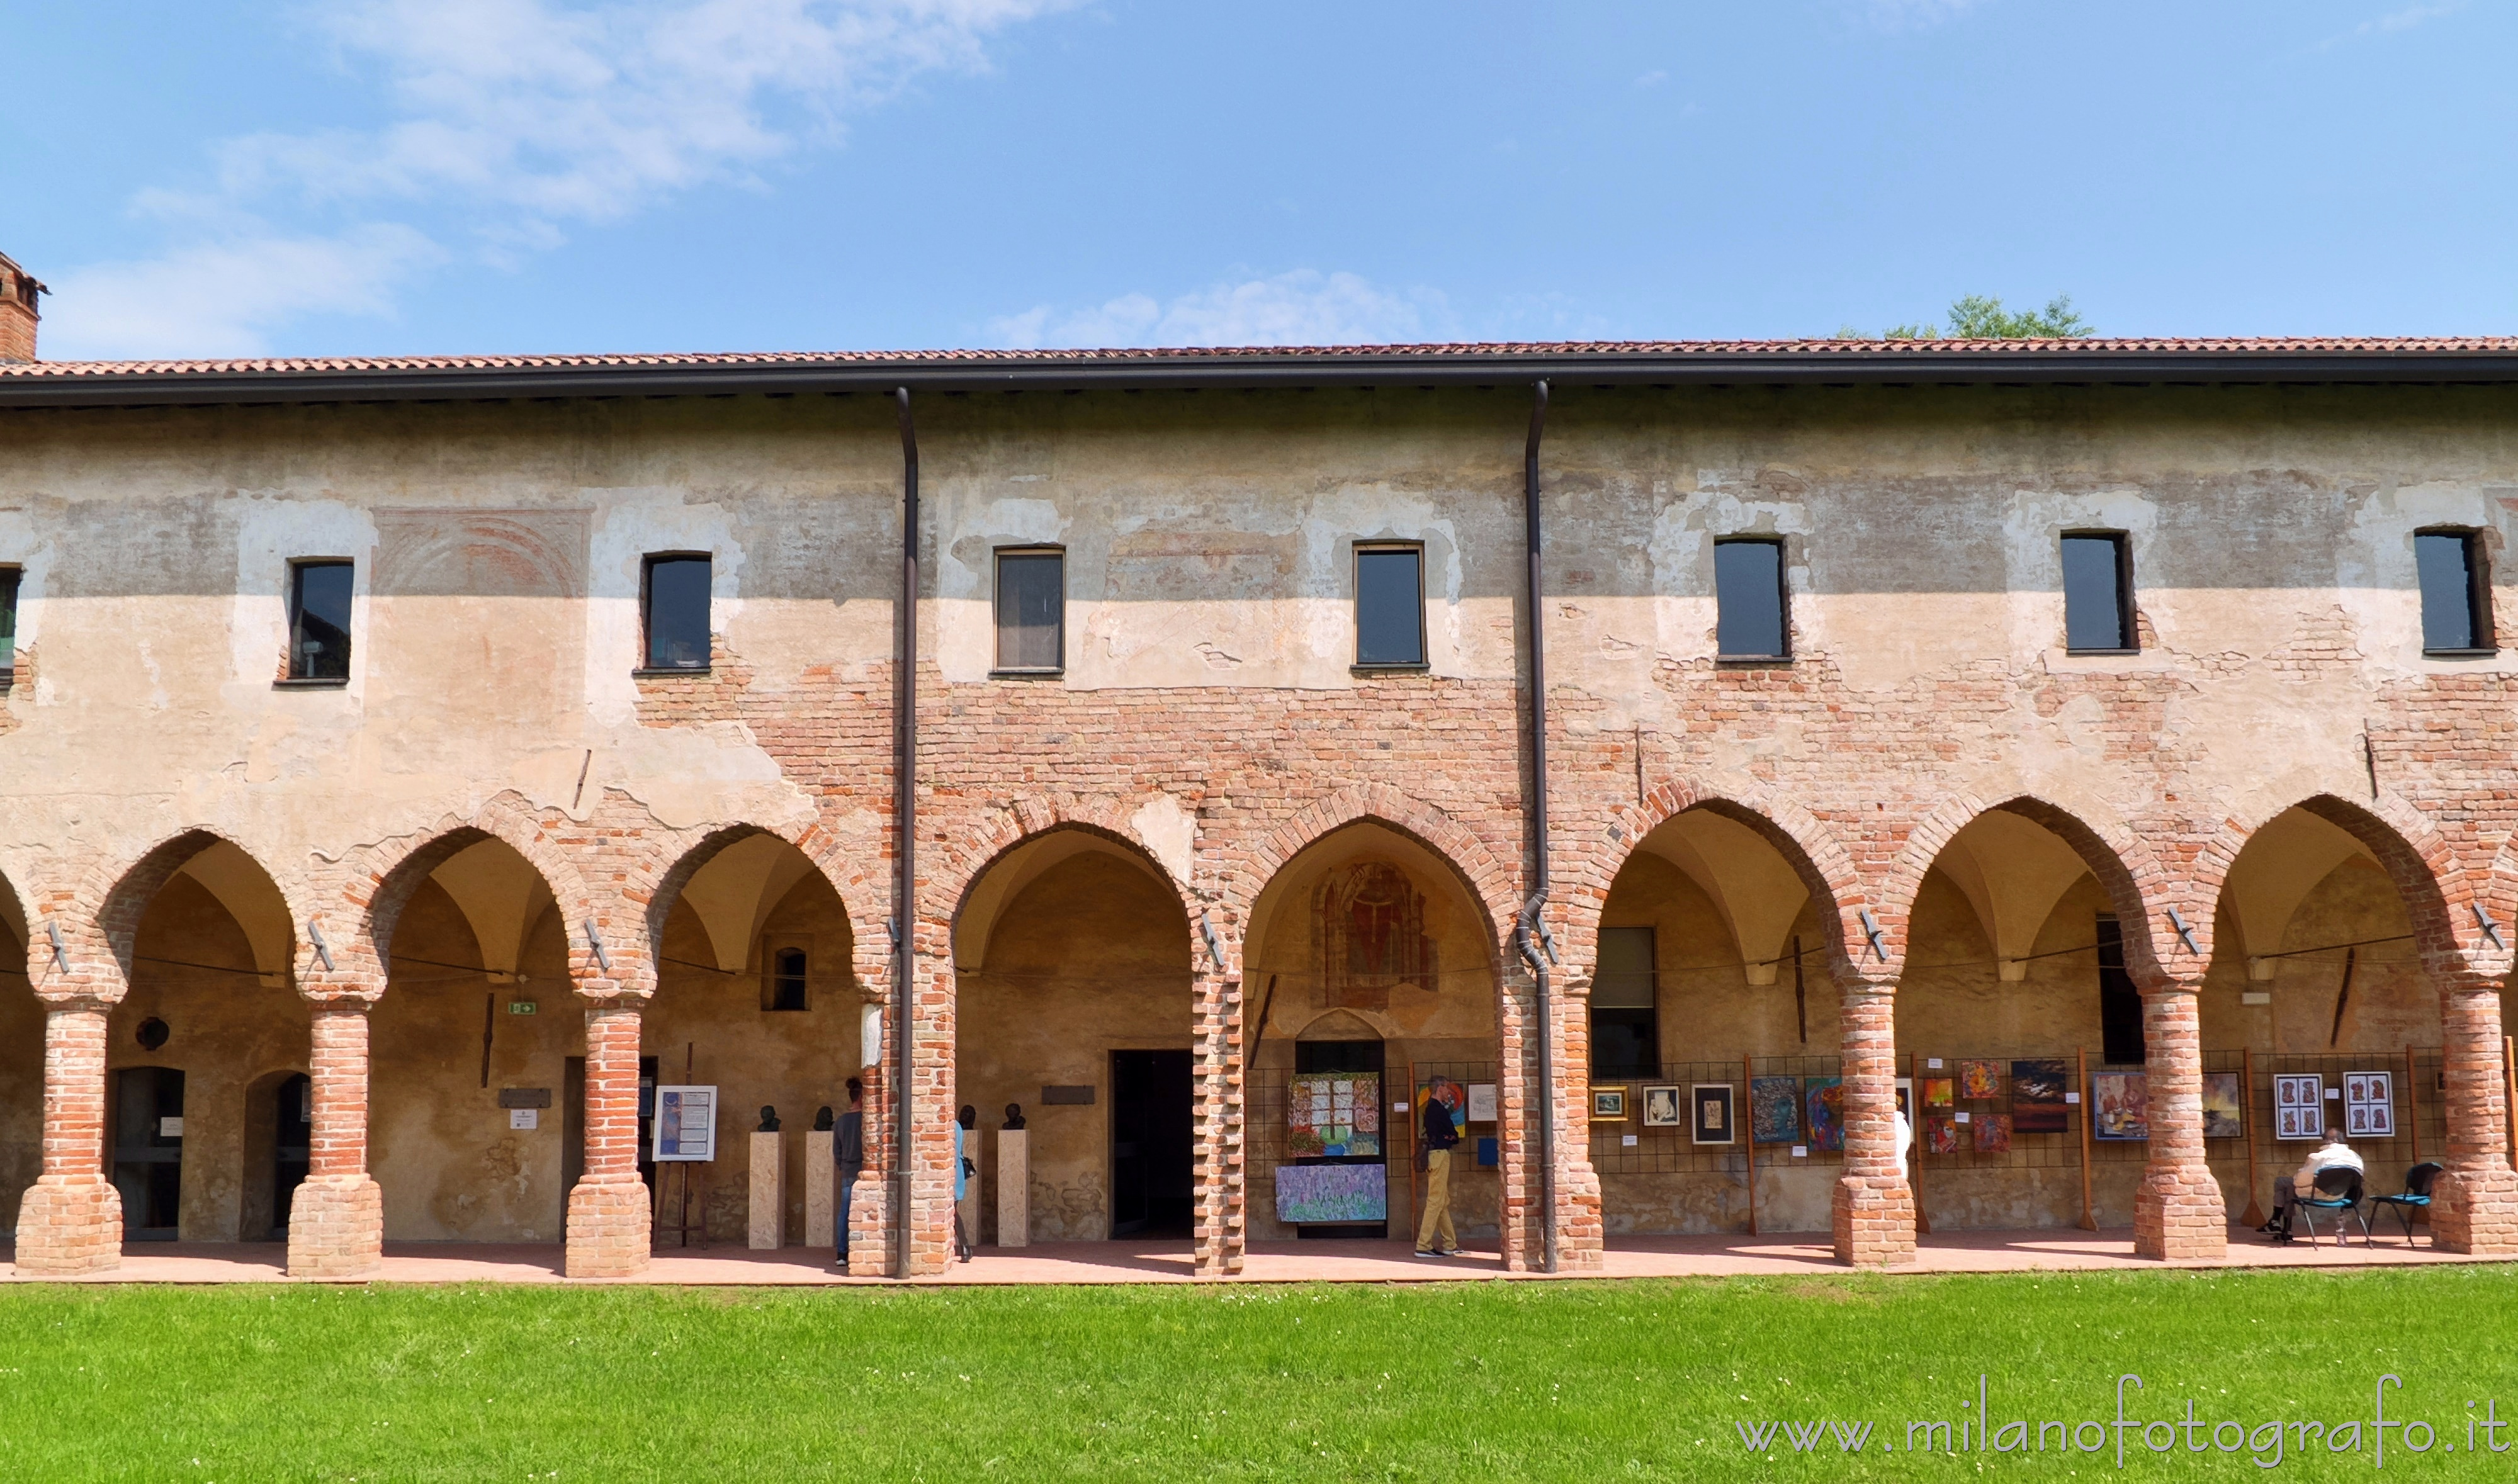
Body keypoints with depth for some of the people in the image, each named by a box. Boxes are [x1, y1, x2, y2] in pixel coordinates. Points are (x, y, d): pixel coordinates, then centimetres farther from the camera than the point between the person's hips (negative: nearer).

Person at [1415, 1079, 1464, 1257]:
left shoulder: (1432, 1108, 18)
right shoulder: (1439, 1109, -13)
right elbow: (1453, 1133, -9)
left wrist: (1450, 1137, -5)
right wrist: (1454, 1138, 10)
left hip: (1435, 1154, 11)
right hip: (1440, 1154, -11)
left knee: (1444, 1202, 13)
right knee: (1436, 1201, -10)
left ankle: (1450, 1245, 18)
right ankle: (1423, 1246, -12)